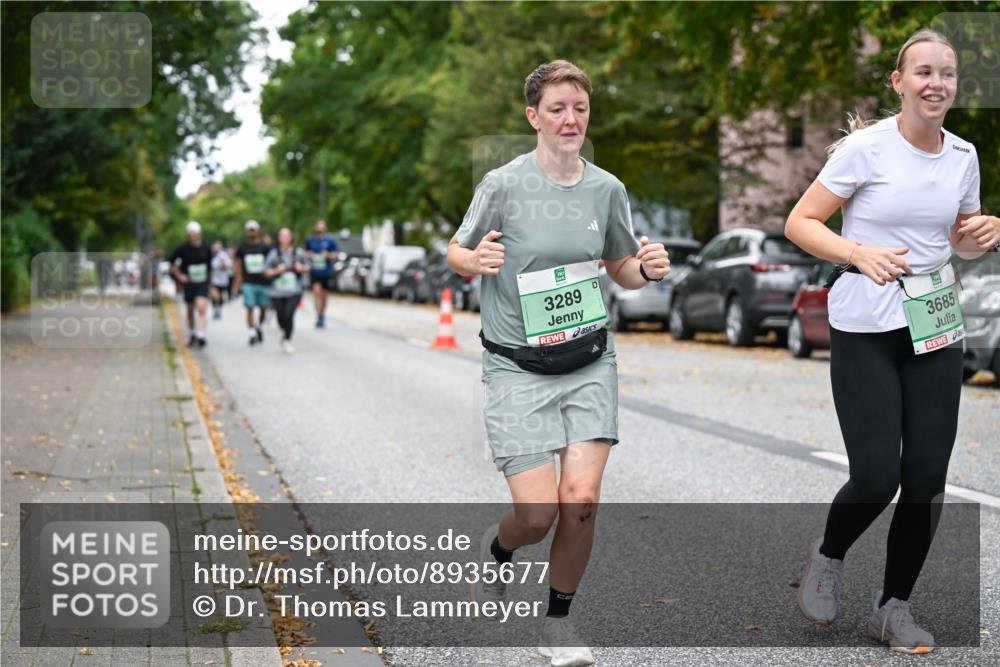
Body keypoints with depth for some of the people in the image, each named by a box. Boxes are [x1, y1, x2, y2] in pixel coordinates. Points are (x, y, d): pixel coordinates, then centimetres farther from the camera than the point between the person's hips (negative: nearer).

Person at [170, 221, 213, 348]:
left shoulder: (206, 249, 0)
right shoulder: (183, 248, -4)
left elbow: (211, 264, 12)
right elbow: (172, 262, 7)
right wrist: (179, 275, -2)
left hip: (203, 284, -1)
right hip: (189, 284, 1)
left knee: (202, 308, -19)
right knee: (190, 310, 13)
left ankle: (201, 336, -22)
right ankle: (191, 336, 30)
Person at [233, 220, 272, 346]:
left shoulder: (265, 248, 2)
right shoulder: (242, 248, 5)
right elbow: (239, 264, 10)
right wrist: (238, 281, 6)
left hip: (263, 282, 1)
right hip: (248, 283, 0)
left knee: (263, 307, 6)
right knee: (250, 308, -9)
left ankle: (259, 326, 31)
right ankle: (251, 332, -5)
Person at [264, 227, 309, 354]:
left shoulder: (298, 252, 3)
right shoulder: (274, 253, 0)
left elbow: (307, 266, 13)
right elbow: (267, 271, 1)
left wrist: (301, 268, -8)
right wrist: (277, 270, -17)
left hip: (294, 291, -1)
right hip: (277, 292, 1)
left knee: (289, 315, -17)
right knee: (281, 317, 6)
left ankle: (287, 340, -1)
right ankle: (285, 333, 39)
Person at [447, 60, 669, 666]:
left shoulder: (607, 188, 3)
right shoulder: (504, 184, -8)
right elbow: (456, 253, 3)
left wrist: (649, 269, -6)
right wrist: (476, 259, -20)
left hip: (589, 363, 3)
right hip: (517, 367, -3)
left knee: (581, 499, -10)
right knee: (538, 513, -9)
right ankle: (497, 548, 30)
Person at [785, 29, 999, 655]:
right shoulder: (866, 147, -10)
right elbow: (800, 223, -8)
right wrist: (859, 253, -23)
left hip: (936, 327, 5)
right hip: (866, 329, -5)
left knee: (927, 475, 1)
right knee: (877, 478, -10)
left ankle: (895, 605, 19)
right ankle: (829, 556, 23)